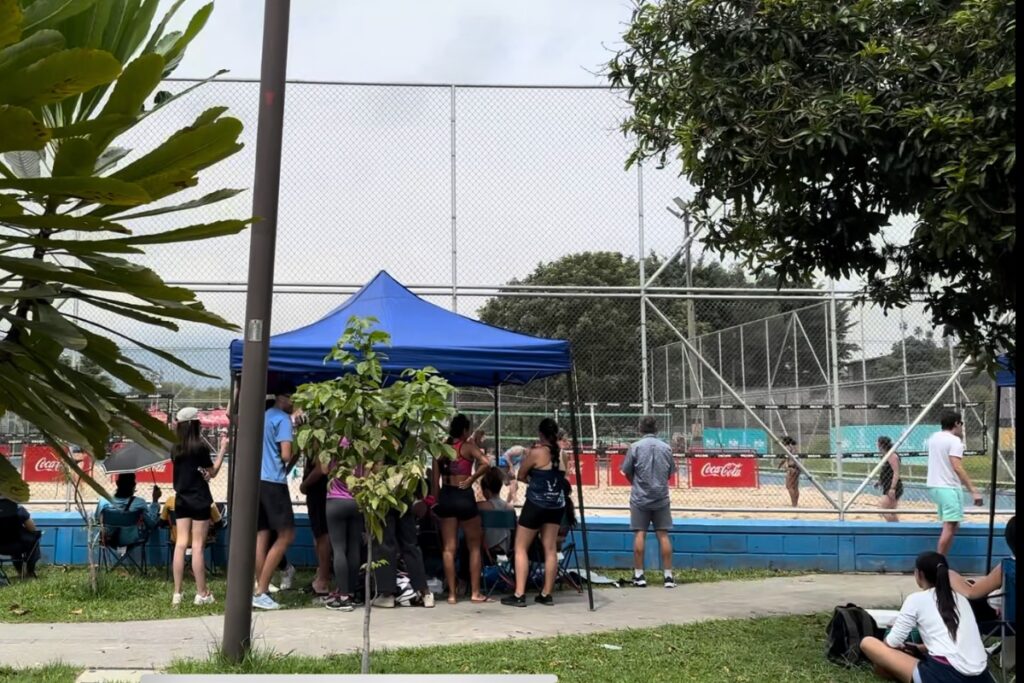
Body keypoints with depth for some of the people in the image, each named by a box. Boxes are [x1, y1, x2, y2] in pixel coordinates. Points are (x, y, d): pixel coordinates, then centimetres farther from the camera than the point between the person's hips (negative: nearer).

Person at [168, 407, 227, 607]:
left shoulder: (176, 449, 5)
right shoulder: (200, 447, -12)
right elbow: (212, 472, -2)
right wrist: (223, 448, 1)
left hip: (181, 500, 5)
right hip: (199, 501, -5)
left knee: (180, 544, 4)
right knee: (197, 546, -2)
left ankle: (177, 594, 5)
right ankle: (201, 594, 5)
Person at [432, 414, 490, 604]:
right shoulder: (468, 446, -5)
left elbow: (435, 479, 8)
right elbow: (485, 463, -22)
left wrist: (436, 501, 14)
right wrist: (471, 479, -10)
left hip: (445, 497, 4)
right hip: (464, 496, -4)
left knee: (449, 548, 7)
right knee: (474, 546, 10)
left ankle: (452, 593, 7)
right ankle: (475, 592, 11)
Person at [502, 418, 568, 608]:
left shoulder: (536, 452, -14)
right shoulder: (562, 453, 0)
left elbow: (521, 476, -3)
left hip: (536, 504, -5)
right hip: (557, 505, 5)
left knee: (521, 548, 4)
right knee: (550, 549, 9)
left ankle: (519, 594, -1)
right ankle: (546, 594, 13)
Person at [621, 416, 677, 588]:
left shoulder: (635, 447, -6)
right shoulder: (666, 448, 1)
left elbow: (627, 472, 1)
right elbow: (670, 473, 10)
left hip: (640, 497, -2)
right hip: (661, 497, 2)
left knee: (640, 534, 2)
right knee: (663, 535, 3)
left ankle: (639, 575, 4)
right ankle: (668, 575, 4)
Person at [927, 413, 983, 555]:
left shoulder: (934, 437, 13)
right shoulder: (954, 440, -12)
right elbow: (957, 468, -23)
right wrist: (973, 491, -27)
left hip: (934, 486, 9)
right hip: (949, 487, -9)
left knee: (952, 525, 19)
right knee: (949, 527, -10)